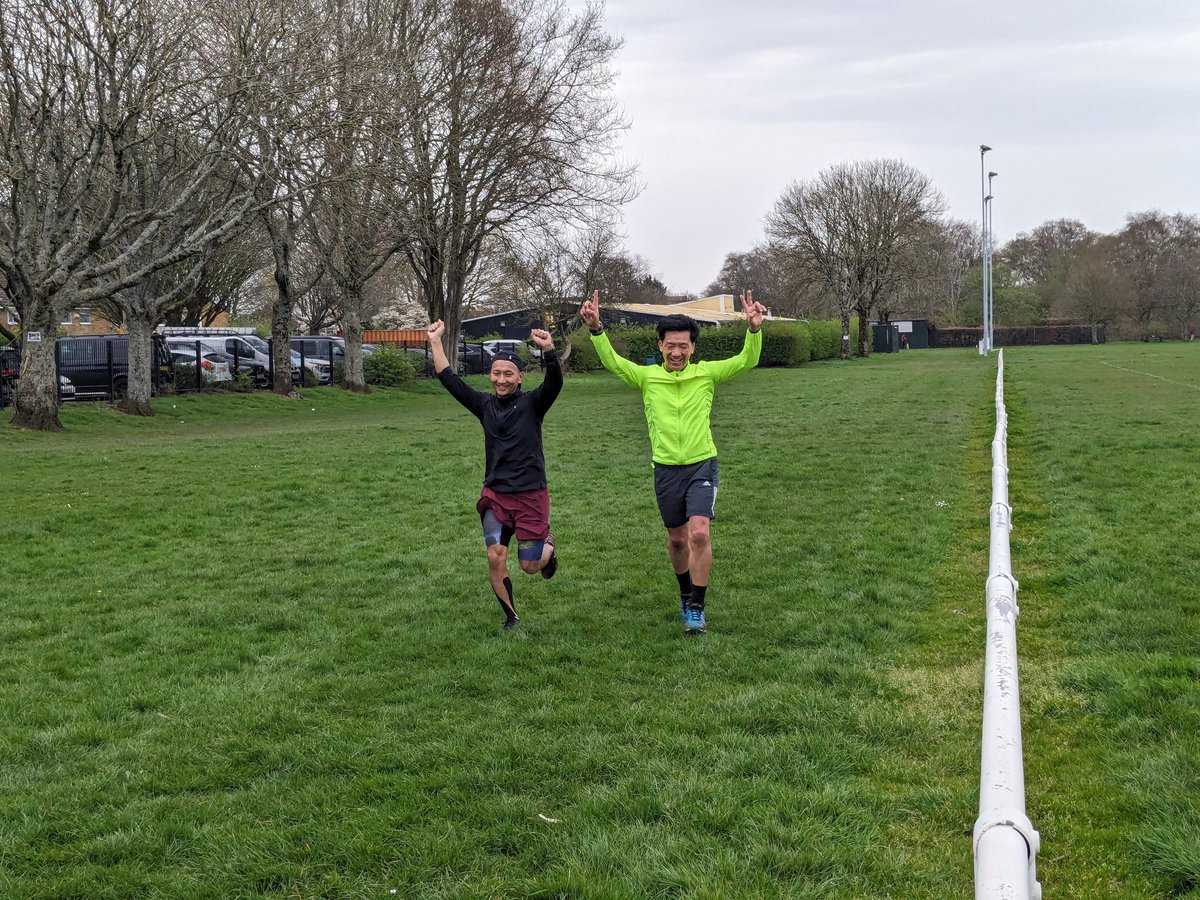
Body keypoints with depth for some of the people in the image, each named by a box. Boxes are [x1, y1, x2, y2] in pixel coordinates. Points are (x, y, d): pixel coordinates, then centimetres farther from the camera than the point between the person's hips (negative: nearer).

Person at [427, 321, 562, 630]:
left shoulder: (532, 403, -5)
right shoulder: (484, 404, 5)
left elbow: (555, 382, -24)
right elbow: (449, 380, 3)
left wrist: (548, 349, -42)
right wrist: (436, 342, -4)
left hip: (531, 496, -3)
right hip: (495, 496, 3)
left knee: (530, 566, 0)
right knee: (495, 557, -7)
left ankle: (547, 545, 35)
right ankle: (511, 618, 11)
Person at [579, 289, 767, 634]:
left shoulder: (707, 372, -1)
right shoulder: (647, 376, 1)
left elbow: (746, 360, -8)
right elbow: (612, 361, -8)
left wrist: (754, 328, -27)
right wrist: (595, 328, -25)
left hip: (702, 464, -2)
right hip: (666, 469, 2)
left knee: (699, 533, -17)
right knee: (677, 538, 13)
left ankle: (696, 608, -7)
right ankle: (686, 594, 38)